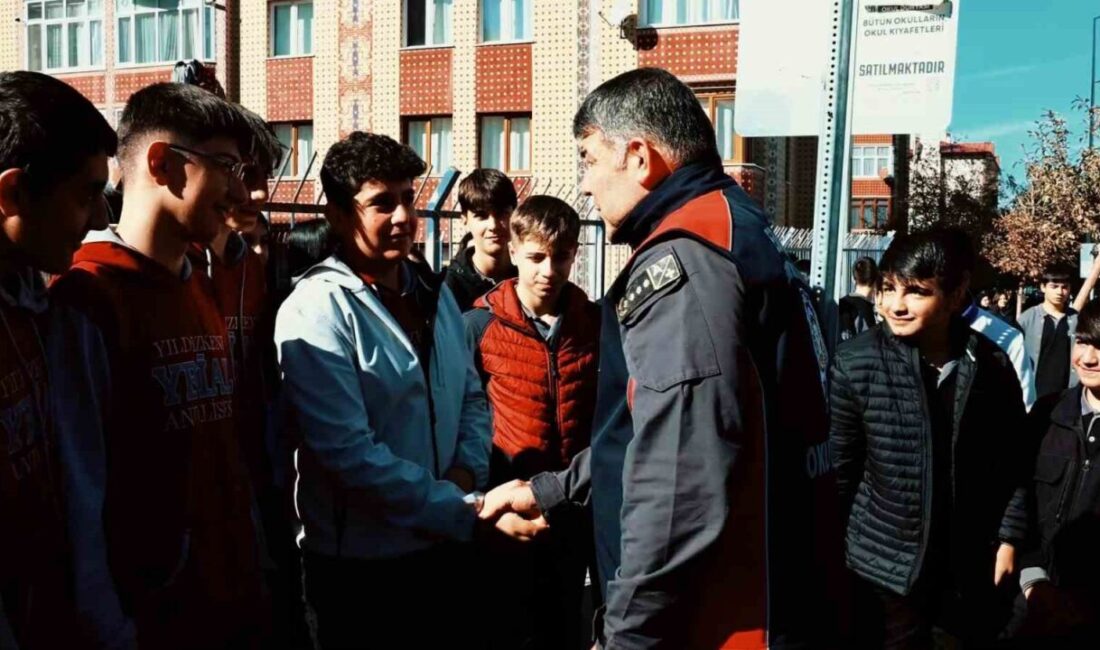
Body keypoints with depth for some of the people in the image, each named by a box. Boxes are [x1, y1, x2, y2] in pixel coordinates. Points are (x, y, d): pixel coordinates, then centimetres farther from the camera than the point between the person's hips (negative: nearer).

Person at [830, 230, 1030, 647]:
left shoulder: (992, 364, -6)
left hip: (974, 562, 3)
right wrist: (841, 548, -3)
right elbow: (841, 467, -6)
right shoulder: (855, 364, -14)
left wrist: (1009, 536, 2)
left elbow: (1014, 461, 5)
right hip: (888, 566, -2)